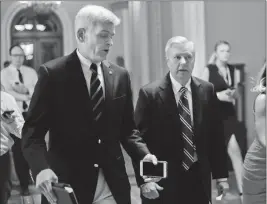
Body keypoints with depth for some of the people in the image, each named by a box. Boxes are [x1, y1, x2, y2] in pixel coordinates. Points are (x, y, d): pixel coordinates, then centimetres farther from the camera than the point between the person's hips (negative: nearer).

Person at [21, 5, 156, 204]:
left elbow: (127, 128, 13)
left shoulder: (120, 75, 7)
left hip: (112, 185, 4)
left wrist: (143, 155, -6)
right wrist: (41, 168, -25)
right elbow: (33, 131, -8)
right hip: (66, 182, -3)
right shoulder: (52, 73, -6)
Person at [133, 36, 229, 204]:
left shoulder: (207, 90, 2)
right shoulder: (150, 94, -8)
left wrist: (221, 175, 5)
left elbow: (215, 135, 6)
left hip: (199, 179, 3)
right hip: (162, 182, -3)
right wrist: (144, 180, -16)